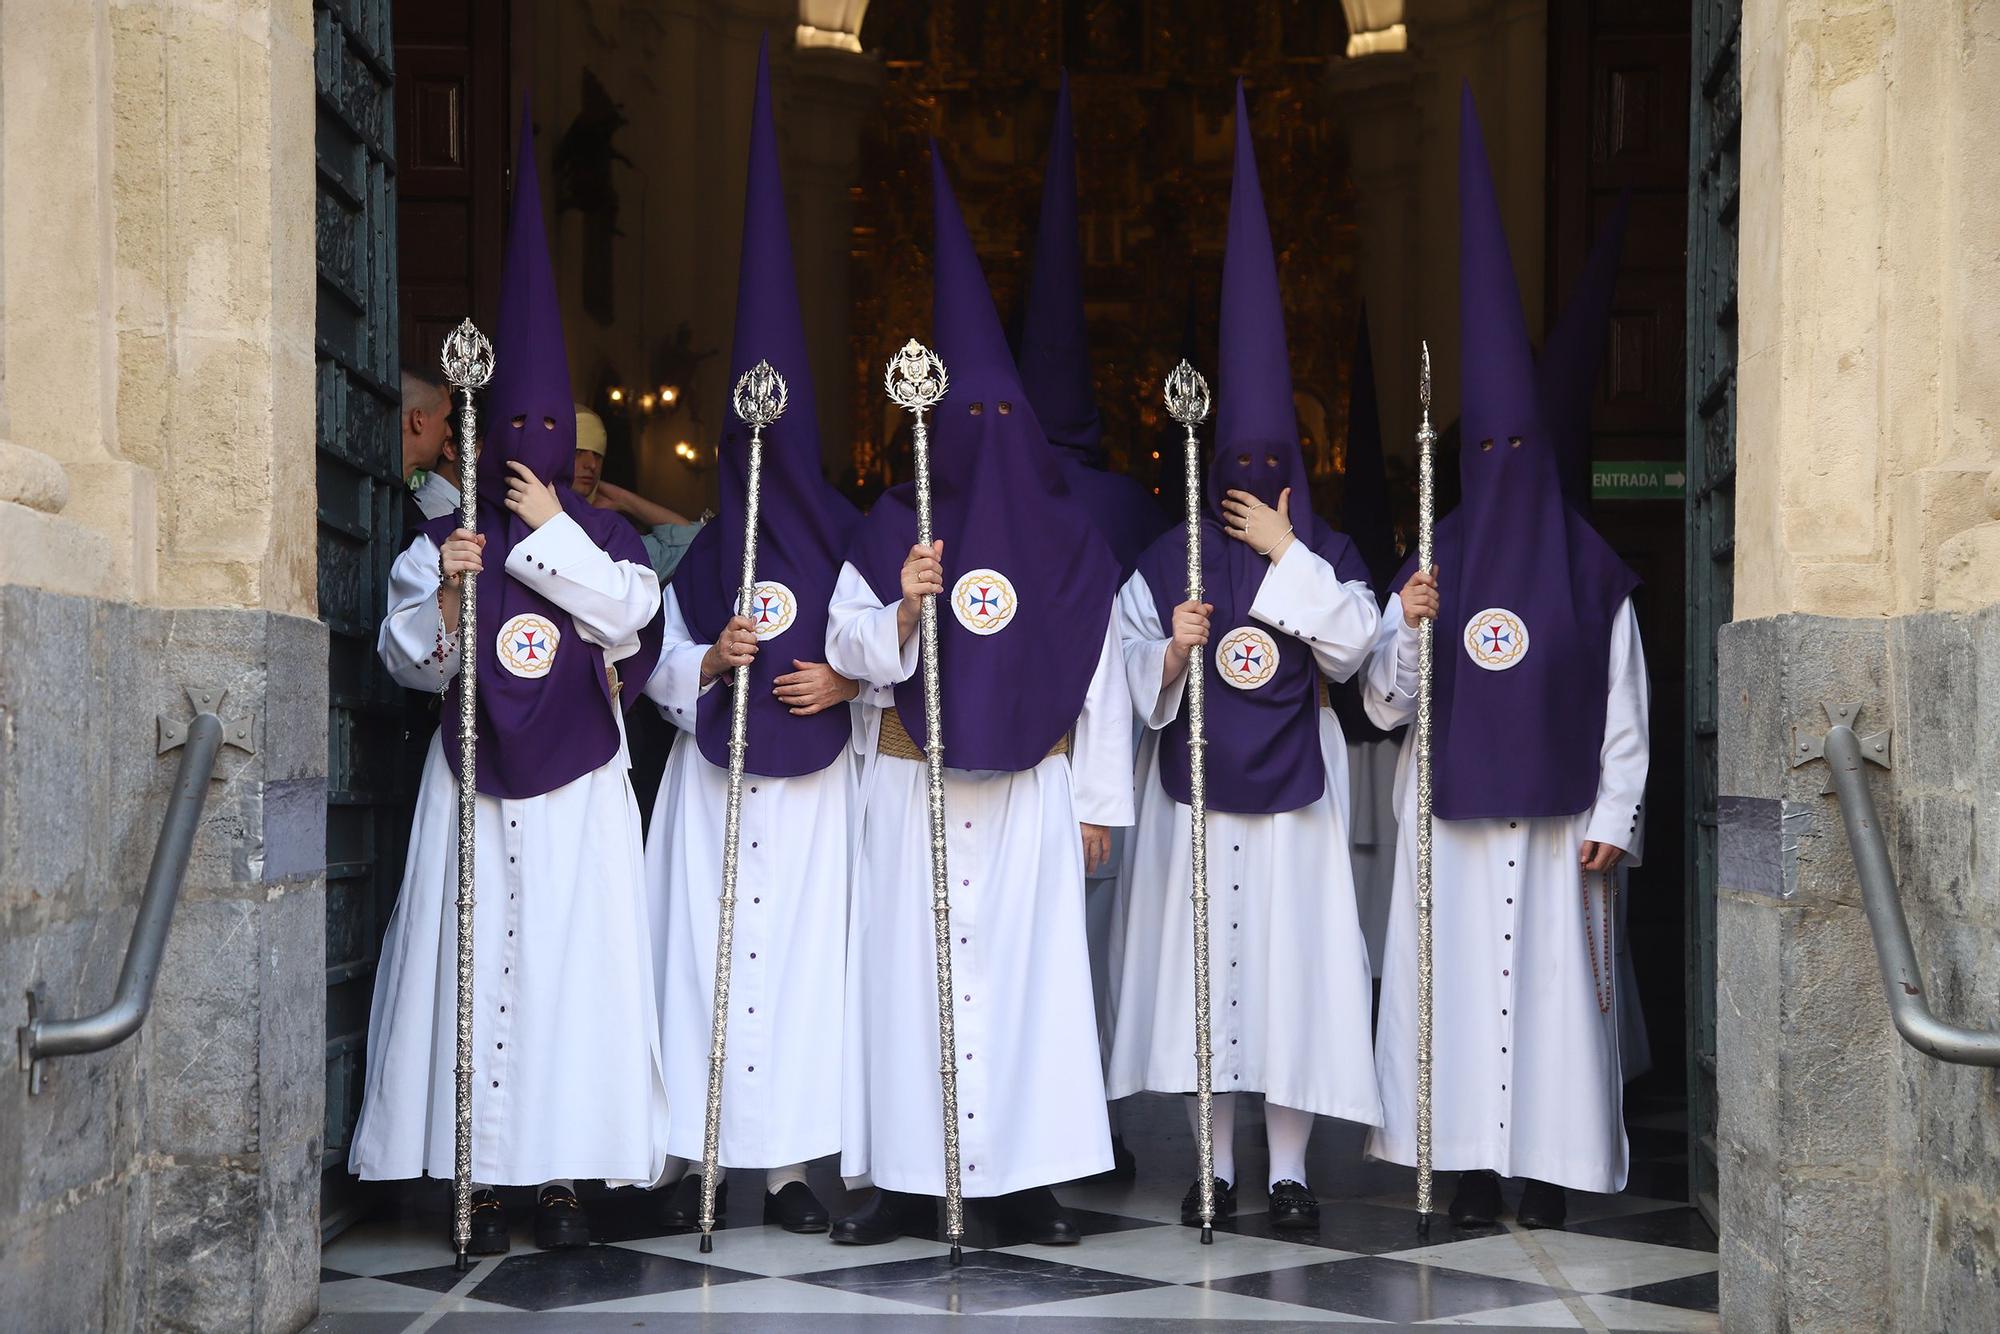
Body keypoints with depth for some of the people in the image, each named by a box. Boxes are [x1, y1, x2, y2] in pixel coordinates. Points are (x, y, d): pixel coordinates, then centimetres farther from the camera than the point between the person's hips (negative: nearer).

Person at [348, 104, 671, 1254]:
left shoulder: (606, 538, 9)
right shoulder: (441, 542, 8)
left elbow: (624, 617, -10)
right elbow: (410, 661, 1)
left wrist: (549, 529, -7)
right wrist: (448, 595, -16)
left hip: (579, 790, 0)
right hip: (475, 782, 0)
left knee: (577, 965, -3)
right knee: (473, 961, -4)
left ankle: (563, 1171, 3)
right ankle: (481, 1173, 2)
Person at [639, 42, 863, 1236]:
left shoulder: (848, 544, 4)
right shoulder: (694, 544, 7)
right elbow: (655, 663, 5)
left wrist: (842, 683, -14)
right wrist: (708, 663, -13)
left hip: (814, 778, 0)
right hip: (712, 774, 1)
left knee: (802, 952, 0)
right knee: (705, 947, -2)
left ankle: (789, 1159, 6)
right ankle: (698, 1156, 6)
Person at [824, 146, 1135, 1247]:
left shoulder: (1067, 543, 7)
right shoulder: (892, 528, 6)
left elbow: (1101, 680, 7)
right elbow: (851, 650, 0)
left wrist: (1098, 805, 4)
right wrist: (903, 607, -20)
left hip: (1028, 794, 0)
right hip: (912, 791, 0)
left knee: (1026, 970, -2)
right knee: (907, 968, -1)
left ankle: (1023, 1176, 4)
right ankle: (906, 1176, 5)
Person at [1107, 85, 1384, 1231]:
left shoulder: (1329, 558, 6)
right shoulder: (1170, 564, 5)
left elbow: (1353, 646, -11)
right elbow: (1139, 688, 2)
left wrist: (1286, 553, -12)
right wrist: (1172, 657, -19)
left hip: (1293, 788, 0)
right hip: (1197, 787, 1)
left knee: (1292, 961, -1)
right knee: (1203, 961, 3)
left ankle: (1290, 1167, 6)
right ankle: (1218, 1162, 12)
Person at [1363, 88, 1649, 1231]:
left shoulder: (1593, 570, 3)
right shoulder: (1435, 566, 7)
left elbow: (1625, 705, 2)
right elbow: (1386, 706, 4)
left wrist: (1614, 819, -4)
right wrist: (1409, 628, -14)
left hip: (1556, 820, -1)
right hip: (1454, 818, 2)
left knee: (1554, 980, -1)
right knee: (1458, 976, 1)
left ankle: (1551, 1167, 7)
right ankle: (1475, 1169, 7)